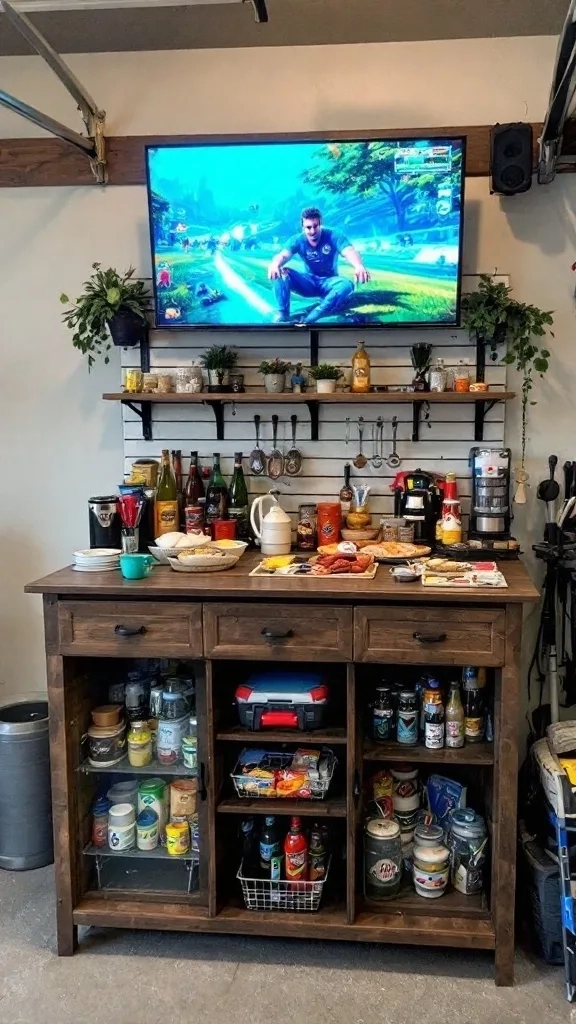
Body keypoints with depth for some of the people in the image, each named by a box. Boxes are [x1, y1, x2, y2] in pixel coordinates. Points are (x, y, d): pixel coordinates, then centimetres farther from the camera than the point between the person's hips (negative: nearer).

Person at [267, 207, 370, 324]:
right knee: (281, 273, -23)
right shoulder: (298, 240, -10)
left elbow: (349, 251, -35)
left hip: (329, 283, -1)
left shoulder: (333, 236, -16)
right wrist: (275, 264, -55)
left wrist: (359, 266, -60)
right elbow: (283, 255, -28)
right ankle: (282, 314, -29)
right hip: (309, 283, 2)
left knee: (347, 285, -36)